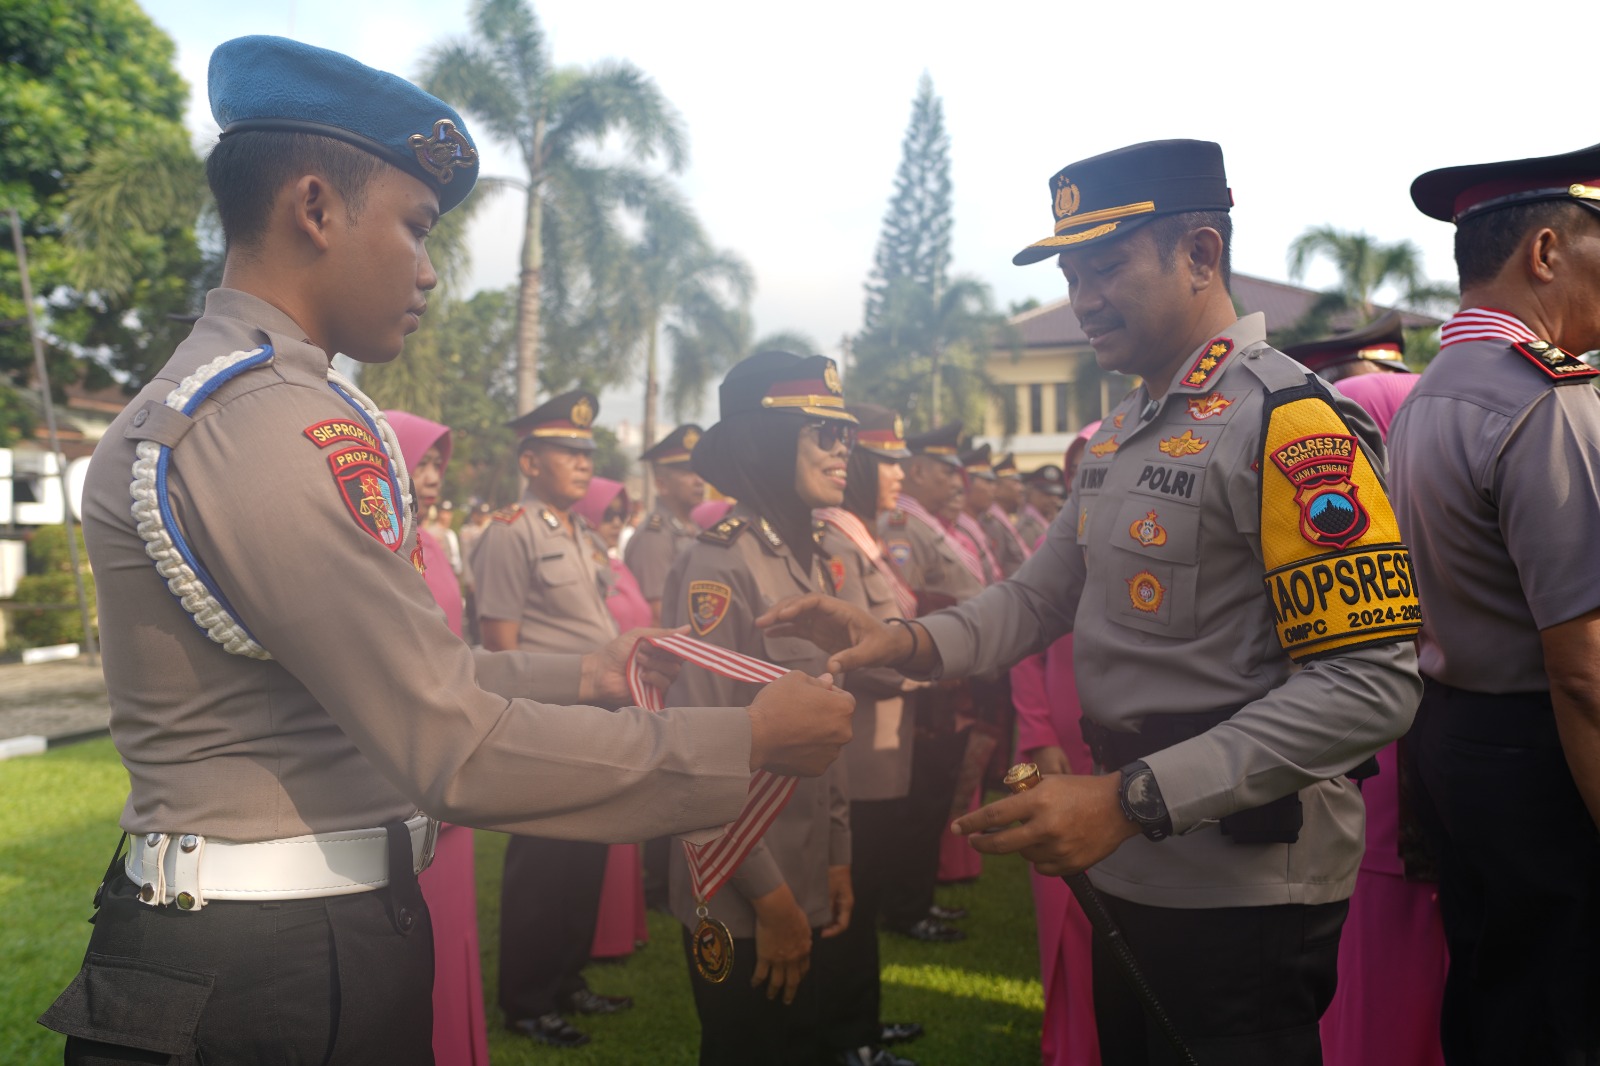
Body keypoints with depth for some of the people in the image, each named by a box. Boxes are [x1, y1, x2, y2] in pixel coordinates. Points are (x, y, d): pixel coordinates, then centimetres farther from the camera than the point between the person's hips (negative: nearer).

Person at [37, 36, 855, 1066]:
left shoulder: (186, 403, 11)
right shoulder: (274, 421, -22)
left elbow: (390, 673, 12)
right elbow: (453, 747, -25)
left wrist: (578, 675, 10)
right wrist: (751, 738, -18)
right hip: (282, 973, -10)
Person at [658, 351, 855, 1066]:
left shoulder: (809, 563, 8)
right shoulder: (718, 567, -18)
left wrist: (837, 855, 10)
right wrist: (769, 898, -19)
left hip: (802, 889, 8)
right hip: (741, 907, -8)